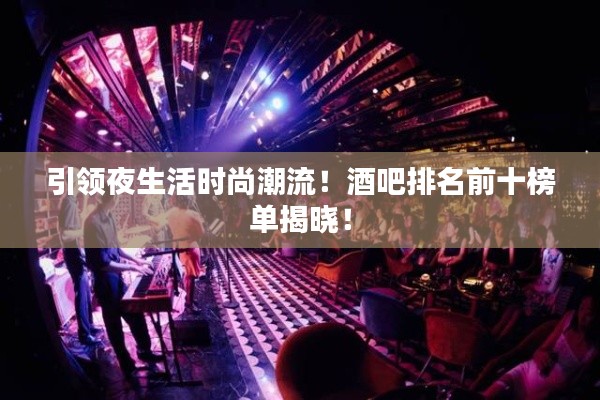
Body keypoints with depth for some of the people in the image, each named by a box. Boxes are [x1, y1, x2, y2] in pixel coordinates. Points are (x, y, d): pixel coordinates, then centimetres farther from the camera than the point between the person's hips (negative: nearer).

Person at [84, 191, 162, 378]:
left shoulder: (108, 218, 3)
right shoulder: (93, 222, -25)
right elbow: (103, 262, -25)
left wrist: (136, 260, 12)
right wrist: (133, 268, -19)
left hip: (117, 277, 8)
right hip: (105, 280, -8)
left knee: (136, 313, 18)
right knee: (115, 325, 9)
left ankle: (144, 351, 39)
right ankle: (128, 367, 25)